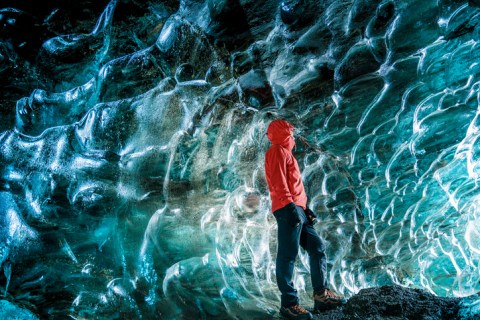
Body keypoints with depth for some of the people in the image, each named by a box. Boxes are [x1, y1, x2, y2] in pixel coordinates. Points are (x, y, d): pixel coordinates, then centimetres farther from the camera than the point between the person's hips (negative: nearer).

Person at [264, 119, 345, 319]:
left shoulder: (284, 153, 28)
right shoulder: (278, 151, -3)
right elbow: (279, 183, -15)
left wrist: (303, 207, 24)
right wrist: (291, 207, -24)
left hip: (295, 209, 10)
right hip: (288, 209, -10)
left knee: (317, 247, 7)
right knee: (288, 255, -9)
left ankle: (321, 295, 7)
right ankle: (289, 304, -7)